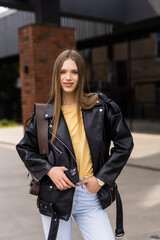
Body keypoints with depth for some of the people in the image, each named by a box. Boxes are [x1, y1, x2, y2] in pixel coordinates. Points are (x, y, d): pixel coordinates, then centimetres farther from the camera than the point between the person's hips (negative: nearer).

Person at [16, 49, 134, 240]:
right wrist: (48, 170, -5)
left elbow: (124, 143, 4)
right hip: (56, 196, 1)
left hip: (90, 196, 0)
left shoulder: (100, 106, -1)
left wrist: (102, 178, -1)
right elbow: (24, 148, 11)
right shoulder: (46, 114, 2)